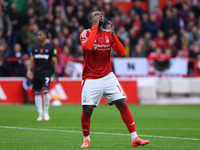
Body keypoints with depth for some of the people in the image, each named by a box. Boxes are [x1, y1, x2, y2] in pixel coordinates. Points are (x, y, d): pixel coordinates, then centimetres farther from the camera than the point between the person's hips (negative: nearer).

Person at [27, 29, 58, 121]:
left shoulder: (51, 48, 0)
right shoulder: (35, 48, 13)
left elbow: (54, 61, 0)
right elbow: (31, 60, 14)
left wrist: (56, 74, -5)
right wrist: (29, 70, -3)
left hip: (46, 72, -5)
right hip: (37, 72, 5)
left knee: (45, 90, -18)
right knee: (37, 93, 3)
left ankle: (46, 112, -5)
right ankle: (40, 114, 11)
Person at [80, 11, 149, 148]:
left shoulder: (109, 34, 7)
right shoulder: (86, 33, -4)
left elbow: (122, 53, -3)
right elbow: (87, 46, -28)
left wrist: (113, 34, -12)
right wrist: (95, 27, -21)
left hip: (108, 77, 3)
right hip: (91, 79, -3)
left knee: (123, 105, -6)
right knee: (87, 110, -8)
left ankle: (135, 138, -4)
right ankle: (86, 140, 15)